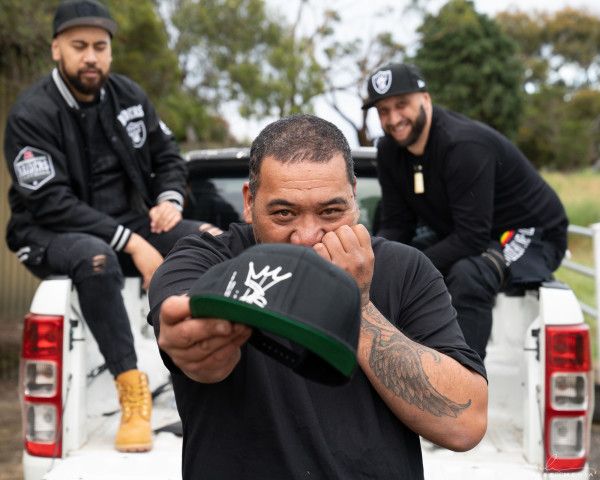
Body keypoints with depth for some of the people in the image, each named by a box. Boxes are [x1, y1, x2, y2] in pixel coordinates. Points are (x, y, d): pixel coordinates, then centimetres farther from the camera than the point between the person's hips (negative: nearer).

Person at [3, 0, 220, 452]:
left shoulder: (128, 96, 4)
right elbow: (52, 204, -22)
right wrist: (132, 244, -28)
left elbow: (168, 158, 14)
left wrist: (170, 199, -10)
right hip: (53, 234, -6)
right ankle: (133, 393, -32)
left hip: (130, 223, 6)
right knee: (97, 258, -40)